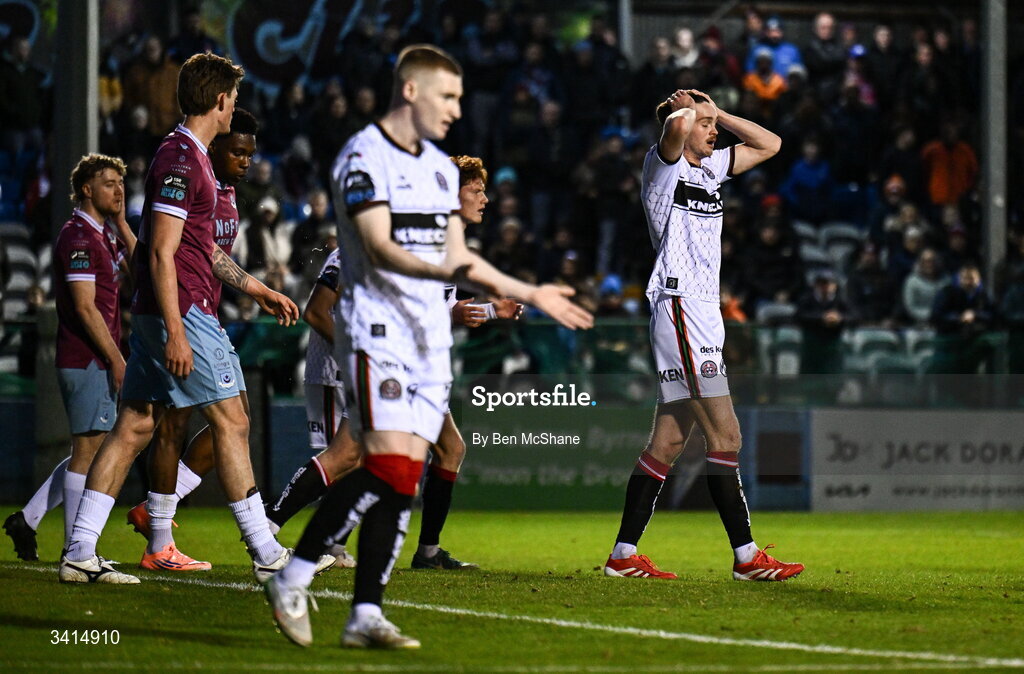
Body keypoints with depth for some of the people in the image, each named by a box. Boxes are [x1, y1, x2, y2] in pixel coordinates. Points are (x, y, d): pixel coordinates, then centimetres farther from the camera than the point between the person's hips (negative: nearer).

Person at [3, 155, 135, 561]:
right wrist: (116, 359, -18)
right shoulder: (78, 237, -13)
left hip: (99, 361, 10)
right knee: (89, 450, -7)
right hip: (86, 360, -10)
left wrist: (120, 222, 9)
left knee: (91, 452, 13)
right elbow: (85, 307, -18)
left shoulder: (104, 235, 17)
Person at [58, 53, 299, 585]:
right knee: (231, 422, -5)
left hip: (154, 313, 10)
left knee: (134, 427, 7)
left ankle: (79, 554, 4)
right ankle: (266, 555, -2)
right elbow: (162, 252, -19)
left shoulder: (187, 156, 19)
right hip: (180, 310, -10)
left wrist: (257, 289, 33)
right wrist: (176, 333, -23)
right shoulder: (181, 160, -14)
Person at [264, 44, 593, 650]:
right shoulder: (364, 158, -9)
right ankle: (293, 580, -7)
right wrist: (448, 272, -35)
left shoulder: (442, 167, 18)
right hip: (377, 329, -8)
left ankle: (366, 616, 0)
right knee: (388, 462, -18)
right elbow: (380, 249, -20)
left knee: (406, 478, 0)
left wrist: (531, 294, 25)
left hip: (431, 337, 8)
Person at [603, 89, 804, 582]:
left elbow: (769, 145, 25)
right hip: (679, 306, -9)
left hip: (703, 314, 9)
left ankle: (624, 554, 10)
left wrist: (716, 111, 15)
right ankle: (746, 555, -12)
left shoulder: (710, 168, 18)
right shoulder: (663, 165, -6)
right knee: (725, 434, -12)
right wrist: (684, 109, -4)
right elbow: (677, 126, -27)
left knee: (669, 440, 8)